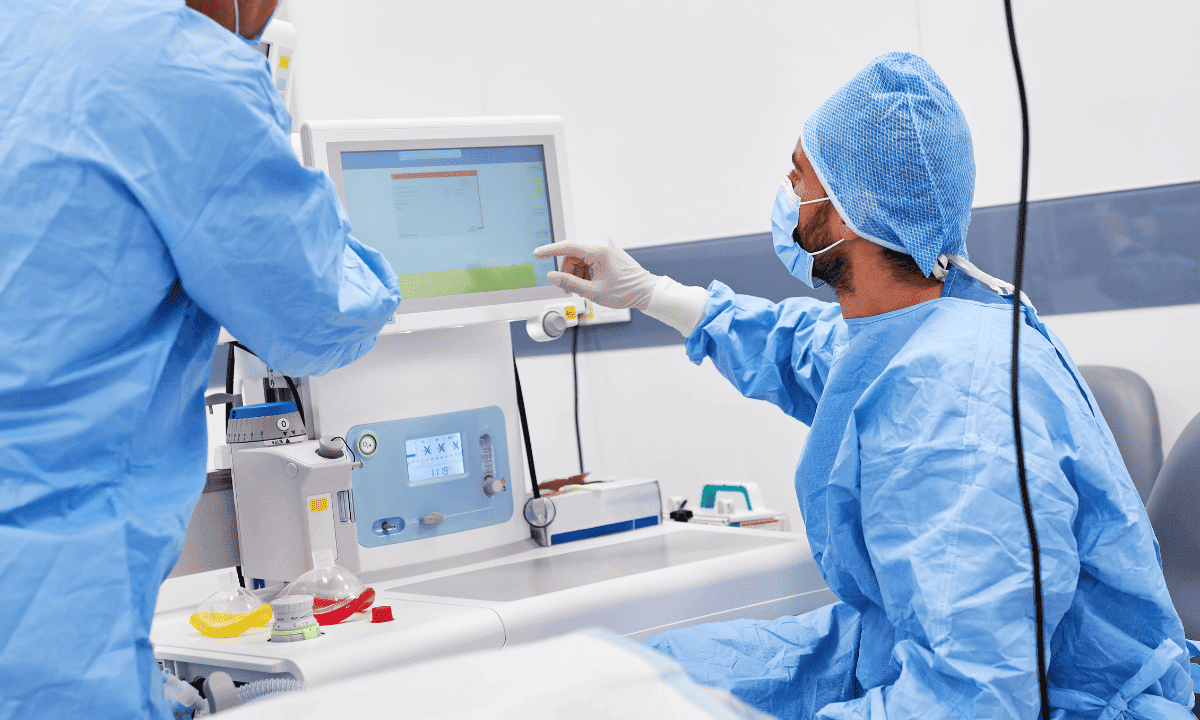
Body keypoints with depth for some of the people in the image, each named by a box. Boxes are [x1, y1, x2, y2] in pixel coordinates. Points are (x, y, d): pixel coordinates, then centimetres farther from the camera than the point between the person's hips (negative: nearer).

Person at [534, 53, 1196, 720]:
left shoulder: (956, 415, -32)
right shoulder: (890, 333, 0)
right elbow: (801, 350, 25)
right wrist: (648, 292, 29)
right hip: (901, 648, 9)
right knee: (663, 664, 8)